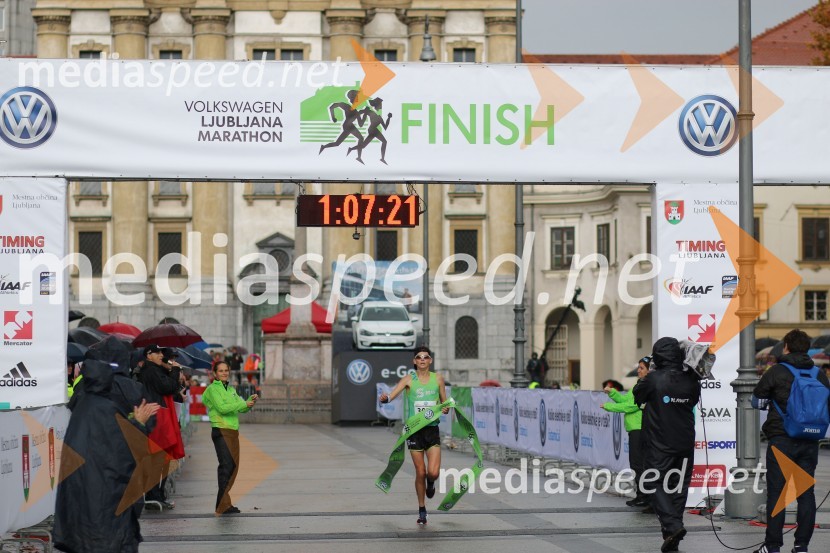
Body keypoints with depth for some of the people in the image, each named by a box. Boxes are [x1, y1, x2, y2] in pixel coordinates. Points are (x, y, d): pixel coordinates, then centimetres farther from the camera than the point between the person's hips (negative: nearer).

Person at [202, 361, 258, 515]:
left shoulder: (231, 390, 20)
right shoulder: (213, 389, -4)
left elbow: (242, 409, 16)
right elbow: (222, 408, -16)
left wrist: (251, 401, -3)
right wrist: (244, 404, -17)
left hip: (233, 431, 8)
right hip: (221, 431, -8)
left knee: (233, 466, 6)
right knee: (226, 466, -14)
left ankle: (224, 502, 12)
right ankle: (223, 506, -15)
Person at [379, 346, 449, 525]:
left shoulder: (438, 379, 4)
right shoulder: (409, 379, -2)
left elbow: (445, 402, 14)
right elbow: (392, 395, -16)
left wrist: (446, 409, -9)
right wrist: (385, 398, -39)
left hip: (432, 429, 1)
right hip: (414, 430, -1)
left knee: (433, 473, -12)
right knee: (420, 473, 2)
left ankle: (430, 483, 26)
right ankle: (422, 510, 19)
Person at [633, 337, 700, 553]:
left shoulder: (653, 379, -14)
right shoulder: (691, 381, -3)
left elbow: (637, 397, 2)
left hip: (658, 444, -4)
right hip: (685, 444, 4)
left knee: (657, 485, 3)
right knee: (678, 487, 11)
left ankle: (672, 525, -18)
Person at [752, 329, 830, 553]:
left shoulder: (777, 371, -6)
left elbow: (758, 396, 3)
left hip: (782, 440, -4)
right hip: (810, 442, 4)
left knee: (776, 493, 1)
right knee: (806, 493, 8)